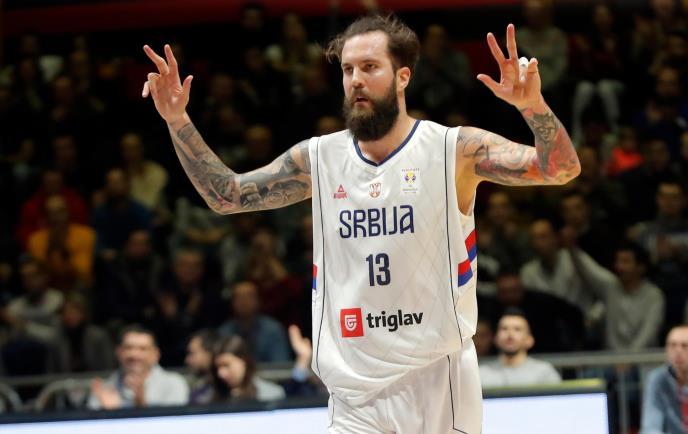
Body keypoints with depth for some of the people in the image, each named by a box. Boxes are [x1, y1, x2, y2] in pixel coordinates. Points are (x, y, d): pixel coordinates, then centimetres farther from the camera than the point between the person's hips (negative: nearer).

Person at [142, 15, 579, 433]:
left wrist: (533, 106, -33)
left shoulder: (456, 150, -5)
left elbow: (562, 169, -14)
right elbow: (227, 195, 13)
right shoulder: (319, 158, 6)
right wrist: (178, 121, 1)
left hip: (438, 382, -2)